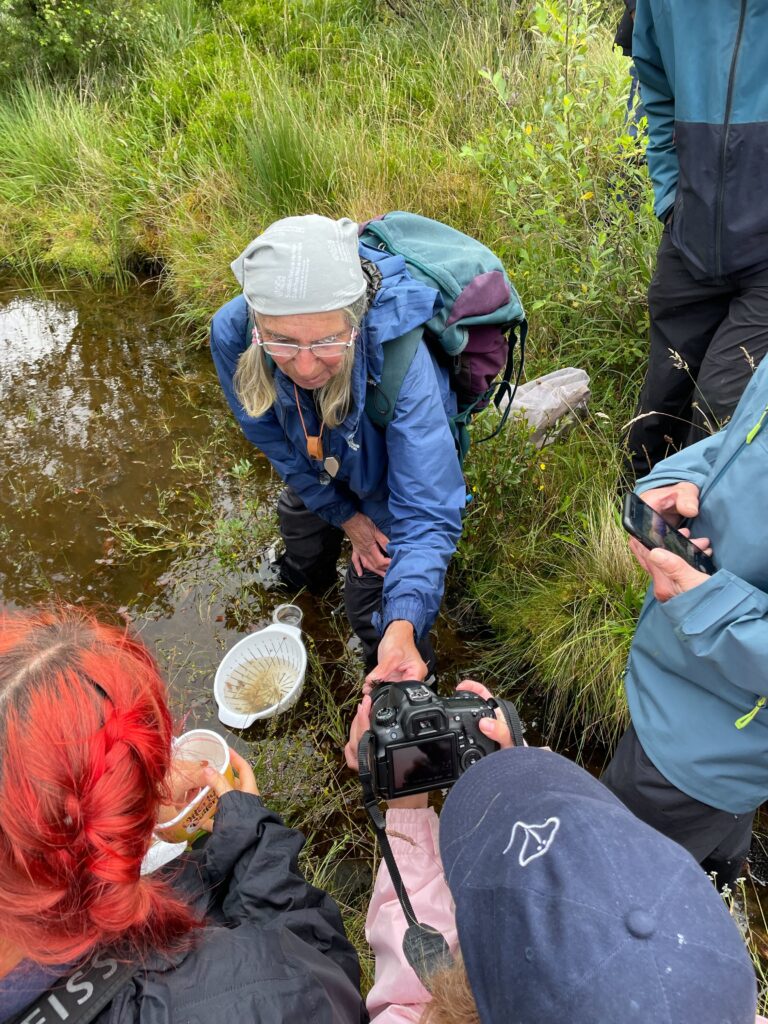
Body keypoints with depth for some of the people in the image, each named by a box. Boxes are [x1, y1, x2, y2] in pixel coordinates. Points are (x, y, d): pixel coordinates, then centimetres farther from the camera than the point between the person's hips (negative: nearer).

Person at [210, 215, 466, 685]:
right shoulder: (231, 334, -35)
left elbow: (425, 515, -44)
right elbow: (273, 437, -14)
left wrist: (403, 628, -60)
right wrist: (344, 515, -9)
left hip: (391, 476, -4)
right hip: (323, 468, 4)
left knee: (374, 607, 6)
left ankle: (399, 697, 41)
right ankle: (306, 580, 70)